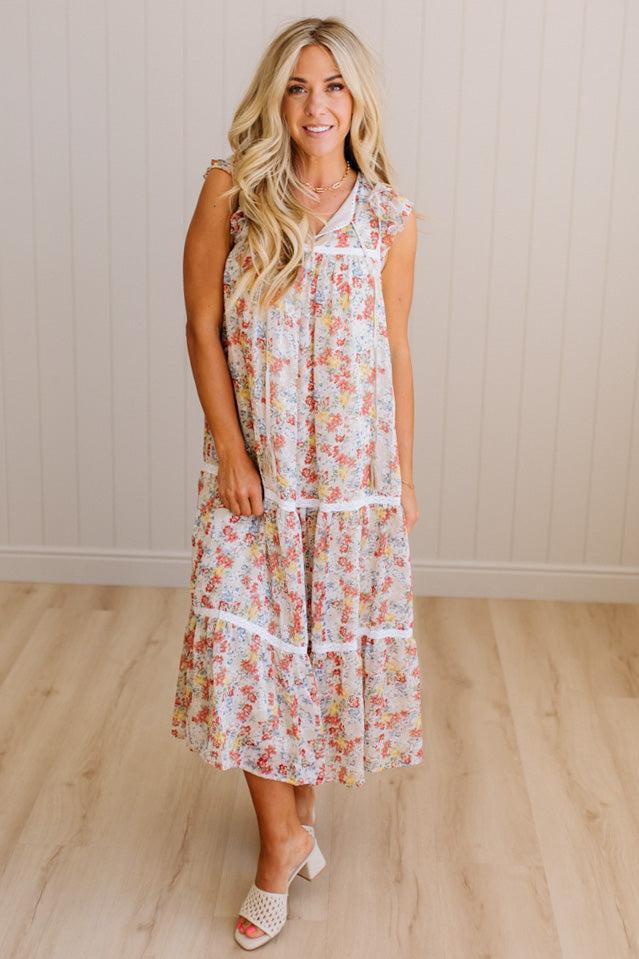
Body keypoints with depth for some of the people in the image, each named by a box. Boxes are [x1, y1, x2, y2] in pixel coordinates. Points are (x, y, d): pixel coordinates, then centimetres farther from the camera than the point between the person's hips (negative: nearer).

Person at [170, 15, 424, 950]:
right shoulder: (233, 189, -4)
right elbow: (202, 328, -3)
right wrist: (229, 450, -9)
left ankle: (302, 798, 32)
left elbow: (396, 351, 5)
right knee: (243, 645, -3)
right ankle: (282, 838, 13)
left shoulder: (389, 216, 0)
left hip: (354, 467, 1)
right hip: (256, 462, -1)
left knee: (333, 637, 10)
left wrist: (404, 477, 6)